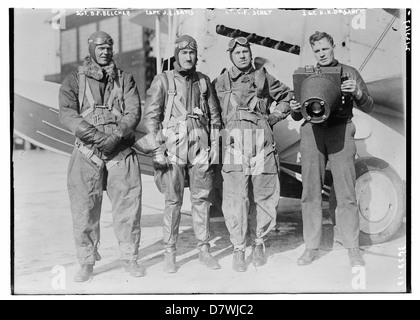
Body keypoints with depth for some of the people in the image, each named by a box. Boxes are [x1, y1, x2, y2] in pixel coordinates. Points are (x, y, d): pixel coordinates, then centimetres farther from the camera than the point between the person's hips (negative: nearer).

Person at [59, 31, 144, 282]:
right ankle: (87, 263, 15)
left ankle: (130, 259, 18)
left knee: (128, 207, 3)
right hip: (87, 152, -1)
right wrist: (99, 136, -17)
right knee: (84, 210, 1)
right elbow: (67, 114, -6)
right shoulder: (74, 80, 8)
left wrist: (116, 136, -17)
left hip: (121, 151, 1)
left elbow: (134, 112, 0)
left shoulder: (125, 79, 12)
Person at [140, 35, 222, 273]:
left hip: (200, 146, 3)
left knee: (202, 199, 6)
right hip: (173, 147, -3)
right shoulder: (163, 81, 2)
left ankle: (204, 249, 17)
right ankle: (170, 253, 11)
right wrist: (158, 149, -8)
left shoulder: (204, 81, 12)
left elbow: (215, 116, 15)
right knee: (173, 201, 0)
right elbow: (151, 116, -1)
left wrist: (215, 146, 8)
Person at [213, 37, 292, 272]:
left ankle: (259, 244, 20)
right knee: (236, 198, -6)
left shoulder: (264, 78, 16)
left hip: (263, 142, 1)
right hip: (236, 143, -1)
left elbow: (287, 96, 25)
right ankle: (239, 249, 4)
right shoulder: (221, 82, 15)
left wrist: (274, 117, 12)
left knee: (264, 197, 4)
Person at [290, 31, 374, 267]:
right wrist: (295, 110, -5)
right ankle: (312, 248, 7)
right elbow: (298, 116, 18)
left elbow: (368, 107, 8)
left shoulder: (349, 72, 14)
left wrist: (357, 93, -13)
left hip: (340, 130, -2)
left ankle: (353, 249, 5)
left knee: (346, 194, -5)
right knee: (311, 193, 0)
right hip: (312, 131, 2)